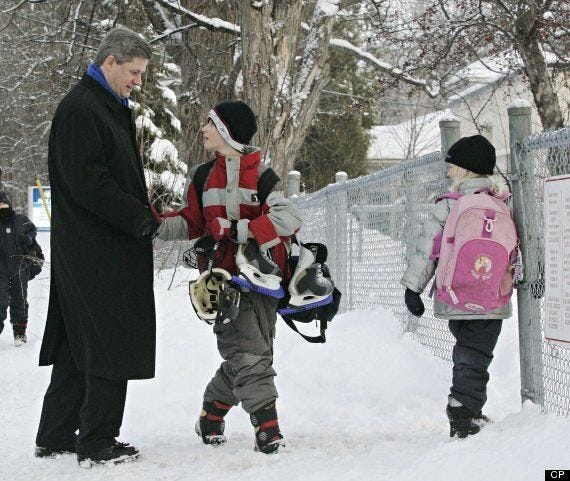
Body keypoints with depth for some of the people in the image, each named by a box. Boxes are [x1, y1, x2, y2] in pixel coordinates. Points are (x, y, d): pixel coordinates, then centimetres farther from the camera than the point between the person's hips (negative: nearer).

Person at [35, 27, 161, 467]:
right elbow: (87, 183, -20)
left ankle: (55, 437, 20)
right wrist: (140, 218, -18)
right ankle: (97, 443, 1)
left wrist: (145, 214, 6)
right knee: (110, 346, -6)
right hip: (97, 253, -10)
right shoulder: (80, 109, -13)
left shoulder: (110, 109, 20)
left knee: (79, 344, 13)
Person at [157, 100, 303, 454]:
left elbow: (288, 218, -12)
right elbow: (191, 225, 19)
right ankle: (266, 423, -11)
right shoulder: (202, 177, 12)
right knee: (247, 351, -13)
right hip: (224, 276, 1)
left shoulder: (261, 176, -1)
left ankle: (212, 411, 21)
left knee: (256, 353, 4)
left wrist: (240, 230, -20)